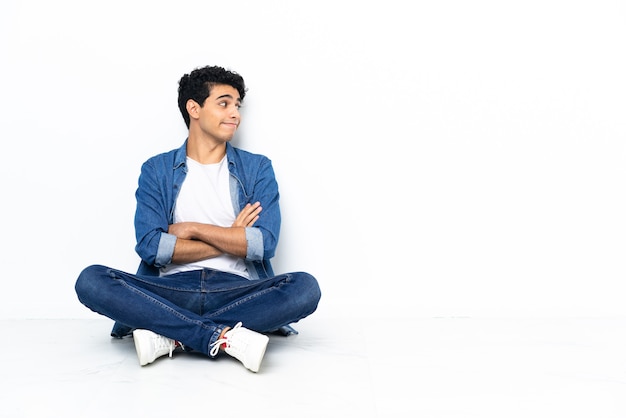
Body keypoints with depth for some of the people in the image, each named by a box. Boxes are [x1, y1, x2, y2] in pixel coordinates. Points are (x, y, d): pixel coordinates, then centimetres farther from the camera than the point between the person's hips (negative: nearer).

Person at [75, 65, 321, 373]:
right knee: (91, 281, -24)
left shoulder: (257, 169, 10)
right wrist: (232, 241, -5)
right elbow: (150, 247, -5)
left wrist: (192, 229, -4)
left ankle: (172, 337, -26)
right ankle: (224, 337, -30)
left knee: (305, 287, -28)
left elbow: (265, 244, -5)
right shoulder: (156, 170, 10)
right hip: (172, 290, 0)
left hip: (236, 290, 0)